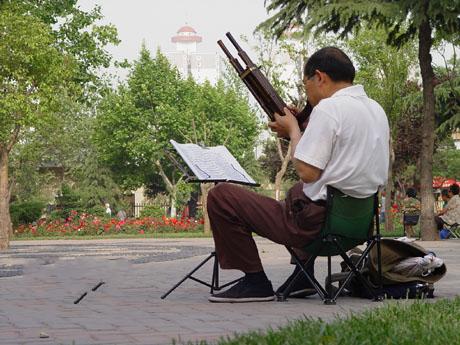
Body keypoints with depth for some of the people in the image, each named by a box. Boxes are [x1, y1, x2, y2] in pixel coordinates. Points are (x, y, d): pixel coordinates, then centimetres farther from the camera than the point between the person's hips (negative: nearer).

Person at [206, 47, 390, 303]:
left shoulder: (328, 108, -16)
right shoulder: (376, 109, 11)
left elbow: (307, 172, -19)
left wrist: (294, 131, -4)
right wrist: (306, 129, 17)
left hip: (317, 223, -10)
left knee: (220, 196, -3)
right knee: (298, 192, 42)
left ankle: (255, 282, 1)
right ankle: (303, 277, 31)